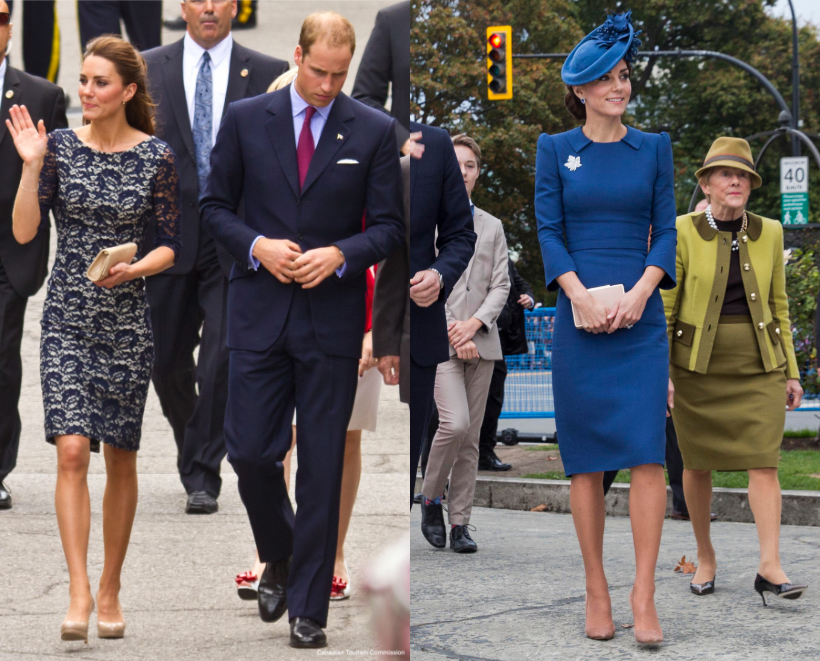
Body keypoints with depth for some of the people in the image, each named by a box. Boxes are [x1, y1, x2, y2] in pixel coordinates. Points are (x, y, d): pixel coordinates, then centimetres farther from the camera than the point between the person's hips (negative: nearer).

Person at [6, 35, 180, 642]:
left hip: (127, 319, 0)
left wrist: (132, 269, -17)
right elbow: (24, 232, -3)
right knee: (72, 450, -12)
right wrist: (31, 165, -12)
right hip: (67, 318, 0)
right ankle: (78, 594, -13)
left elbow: (171, 246, 1)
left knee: (120, 458, 7)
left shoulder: (157, 157, -3)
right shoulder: (60, 146, 1)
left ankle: (111, 590, 20)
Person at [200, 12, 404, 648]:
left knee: (322, 466, 1)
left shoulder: (374, 131, 0)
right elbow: (216, 206, 7)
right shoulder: (246, 119, 3)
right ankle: (279, 557, 28)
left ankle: (308, 608, 9)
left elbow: (389, 226, 2)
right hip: (261, 311, 1)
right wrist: (257, 246, -11)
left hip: (332, 317, -1)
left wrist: (339, 254, -16)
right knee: (250, 452, -1)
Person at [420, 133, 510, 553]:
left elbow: (501, 285, 9)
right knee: (455, 424, -19)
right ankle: (431, 497, 3)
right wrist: (450, 331, -10)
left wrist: (474, 324, -8)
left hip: (480, 342, 4)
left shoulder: (492, 227, 16)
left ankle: (460, 523, 7)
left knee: (471, 438, 3)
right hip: (437, 339, -4)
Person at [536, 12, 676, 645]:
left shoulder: (654, 148, 11)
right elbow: (548, 231, 2)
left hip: (640, 315, 1)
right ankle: (596, 589, 7)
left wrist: (641, 291, -10)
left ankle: (644, 595, -9)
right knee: (586, 456, 0)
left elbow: (666, 230, 6)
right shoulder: (556, 150, 8)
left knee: (646, 450, -10)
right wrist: (580, 296, -12)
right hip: (578, 315, 0)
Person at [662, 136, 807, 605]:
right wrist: (660, 372, -10)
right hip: (698, 365, -2)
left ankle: (770, 567, -12)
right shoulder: (683, 233, -4)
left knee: (764, 462, -9)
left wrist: (791, 371, 10)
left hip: (758, 365, 2)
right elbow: (663, 307, -3)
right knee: (697, 464, 6)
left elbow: (778, 305, 12)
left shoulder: (769, 233, 5)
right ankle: (705, 558, 23)